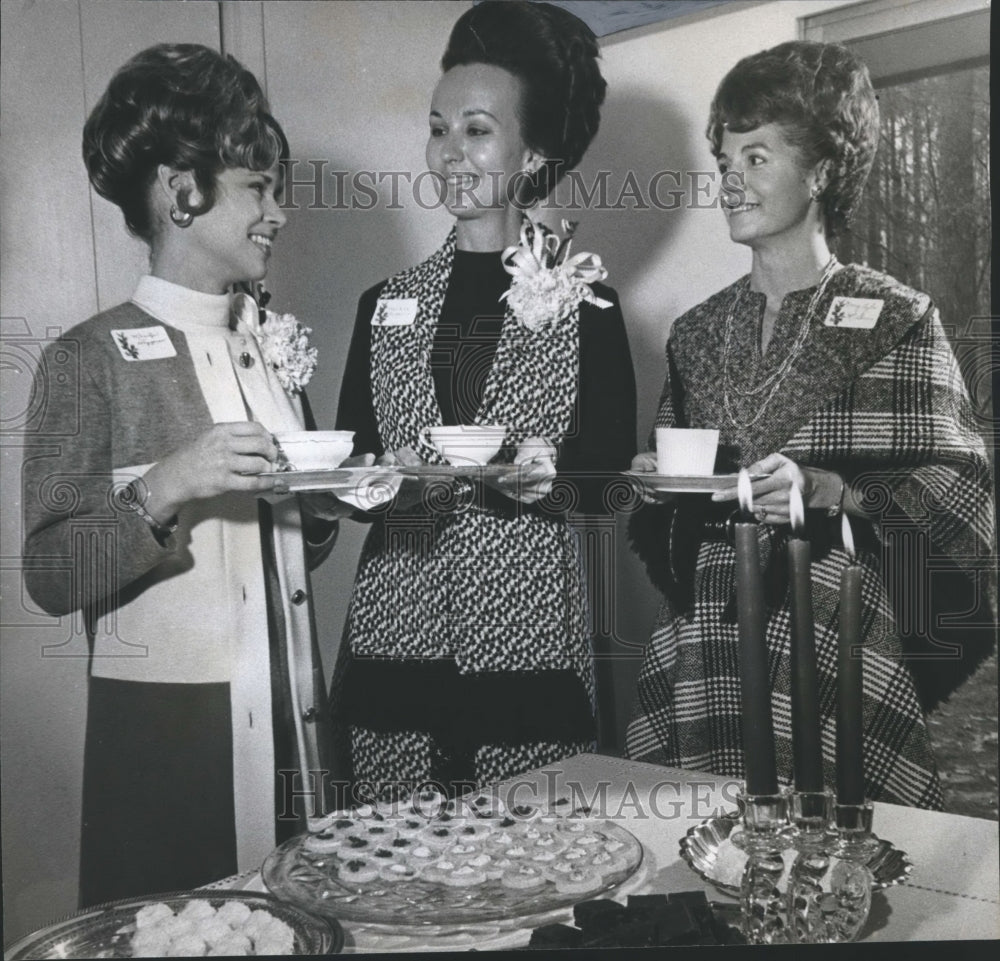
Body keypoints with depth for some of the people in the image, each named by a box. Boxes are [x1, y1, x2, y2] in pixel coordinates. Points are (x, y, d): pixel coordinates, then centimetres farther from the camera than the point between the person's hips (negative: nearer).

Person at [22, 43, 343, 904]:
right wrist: (162, 489, -23)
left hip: (293, 721, 5)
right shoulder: (91, 358, -7)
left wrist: (330, 498, -2)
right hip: (164, 735, -5)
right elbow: (51, 576, -10)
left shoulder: (273, 345, 10)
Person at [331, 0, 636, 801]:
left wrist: (548, 478, -17)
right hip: (395, 643, 2)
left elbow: (614, 475, 1)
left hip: (529, 644, -2)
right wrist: (382, 480, -9)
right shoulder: (387, 303, 10)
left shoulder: (583, 300, 2)